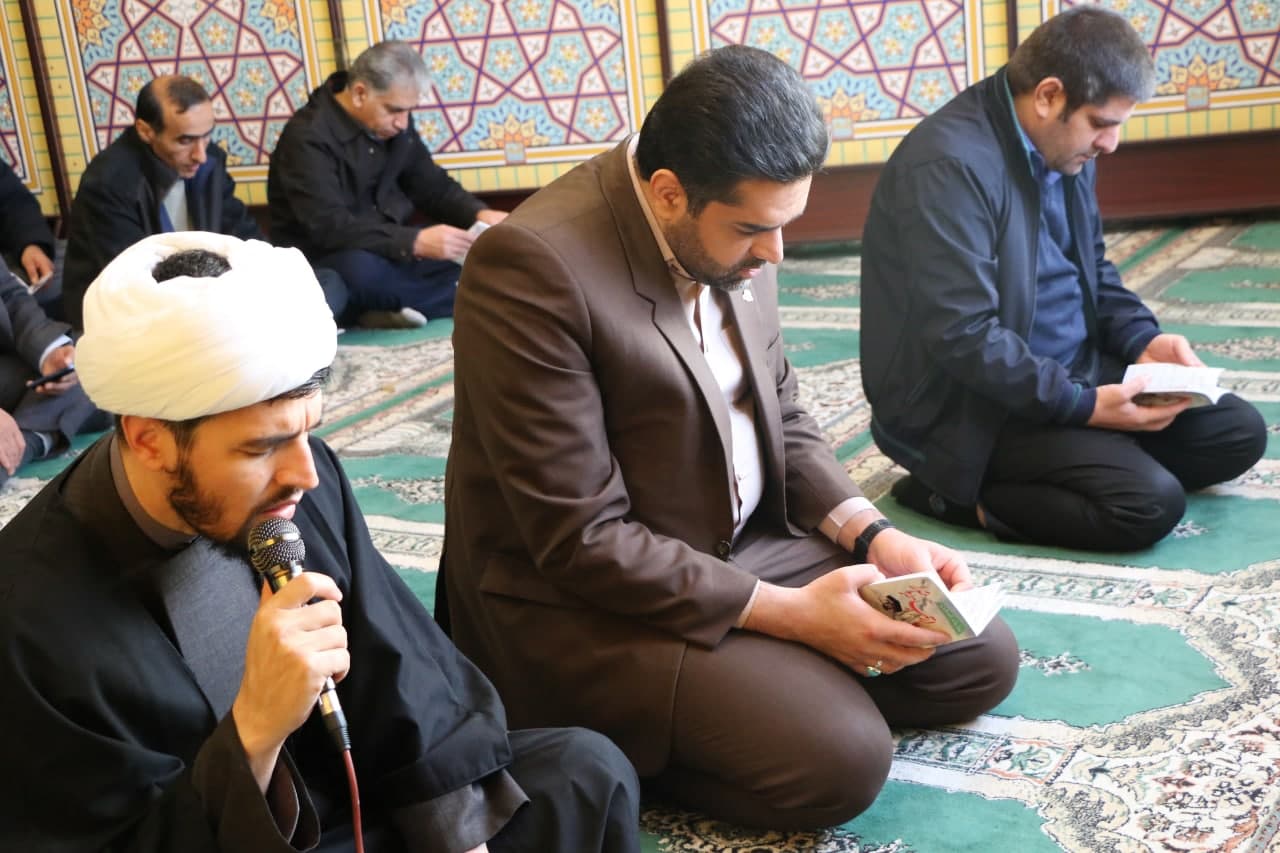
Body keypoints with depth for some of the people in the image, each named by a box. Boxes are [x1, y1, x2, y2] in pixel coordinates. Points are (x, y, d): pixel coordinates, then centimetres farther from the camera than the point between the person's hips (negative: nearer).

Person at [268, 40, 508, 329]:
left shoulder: (393, 123, 2)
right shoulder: (307, 138, -20)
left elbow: (433, 186, 10)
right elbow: (329, 228, -30)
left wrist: (480, 215, -12)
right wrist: (415, 242, -40)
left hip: (392, 249, 7)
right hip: (326, 261, -7)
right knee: (362, 270, -41)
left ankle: (395, 306, -20)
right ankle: (467, 296, -21)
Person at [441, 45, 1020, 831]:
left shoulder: (732, 227, -2)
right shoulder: (534, 265, -26)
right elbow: (582, 539, -25)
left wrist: (874, 535, -5)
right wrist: (791, 613, -22)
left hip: (744, 547, 8)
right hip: (582, 597, -8)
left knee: (983, 661, 6)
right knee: (840, 757, -23)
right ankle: (606, 740, 1)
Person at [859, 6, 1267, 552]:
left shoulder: (1062, 145, 4)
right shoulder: (950, 163, -24)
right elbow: (963, 337, -27)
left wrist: (1143, 339, 0)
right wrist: (1082, 405, -24)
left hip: (1072, 368, 10)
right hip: (975, 404, -9)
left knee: (1238, 432, 5)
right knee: (1151, 503, -22)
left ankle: (1049, 479, 4)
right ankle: (957, 497, -6)